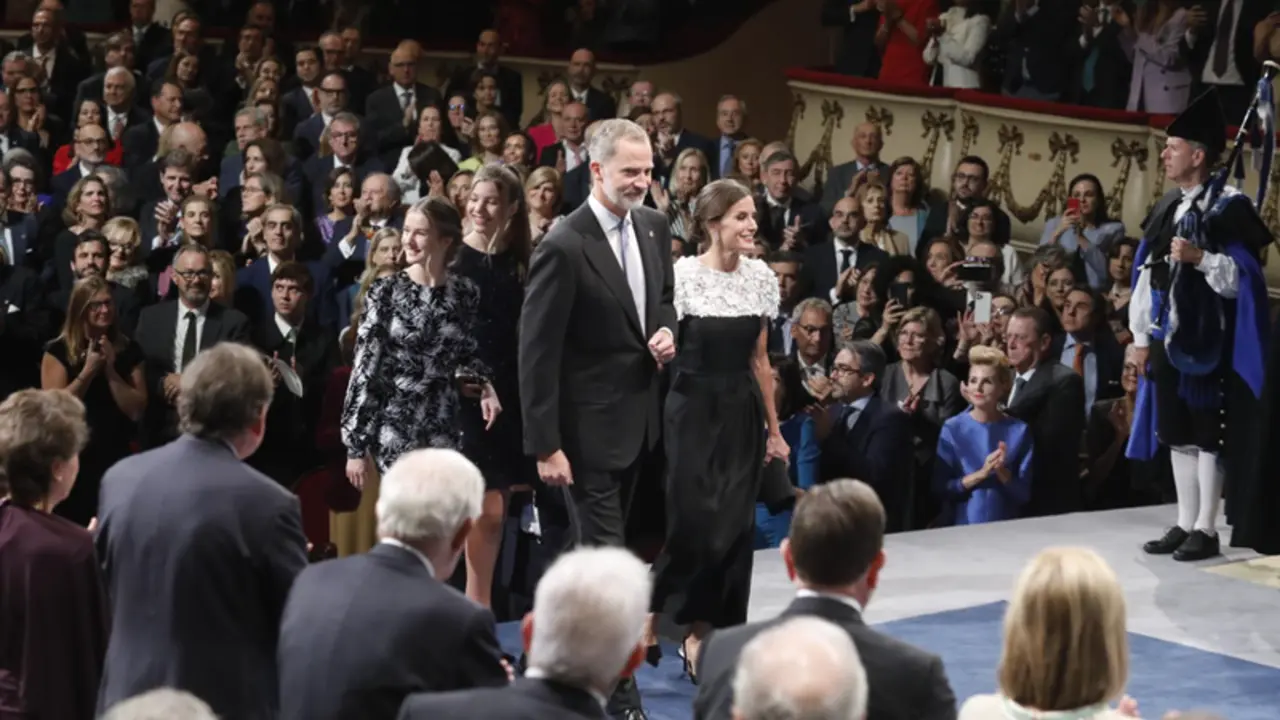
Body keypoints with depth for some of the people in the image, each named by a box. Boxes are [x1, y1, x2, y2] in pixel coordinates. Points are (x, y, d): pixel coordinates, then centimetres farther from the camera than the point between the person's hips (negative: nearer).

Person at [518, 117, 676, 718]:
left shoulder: (653, 227, 3)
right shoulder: (564, 246, -19)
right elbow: (537, 351, -18)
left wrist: (667, 331, -4)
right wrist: (545, 444, -18)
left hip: (639, 418, 7)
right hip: (589, 426, -7)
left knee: (592, 550, 19)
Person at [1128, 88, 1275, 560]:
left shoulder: (1227, 210, -9)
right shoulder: (1167, 208, 11)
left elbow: (1241, 279, -11)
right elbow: (1147, 275, 13)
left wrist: (1200, 258, -24)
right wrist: (1141, 335, 11)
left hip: (1206, 339, -7)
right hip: (1167, 336, 7)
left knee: (1207, 434, -2)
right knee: (1177, 433, 11)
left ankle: (1207, 530, 4)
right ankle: (1185, 524, 19)